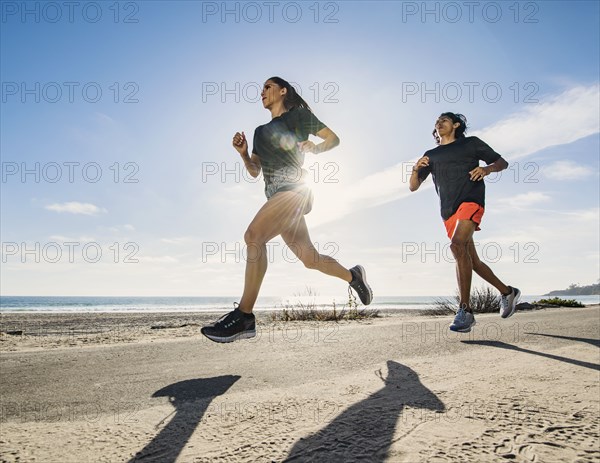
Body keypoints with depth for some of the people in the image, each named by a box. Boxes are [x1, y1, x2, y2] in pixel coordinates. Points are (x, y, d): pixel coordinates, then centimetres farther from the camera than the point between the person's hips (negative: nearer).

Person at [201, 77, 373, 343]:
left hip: (293, 187, -8)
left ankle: (244, 317, -28)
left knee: (253, 235, -27)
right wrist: (243, 153, 3)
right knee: (309, 258, 7)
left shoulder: (298, 114, 9)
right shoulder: (261, 131, 26)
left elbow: (334, 138, 9)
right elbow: (254, 171, 20)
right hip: (276, 195, 8)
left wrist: (313, 149, -5)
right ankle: (353, 275, 30)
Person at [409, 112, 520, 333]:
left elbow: (502, 162, 15)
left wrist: (487, 168, -8)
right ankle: (507, 292, 29)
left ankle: (465, 310, -28)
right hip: (448, 211, 5)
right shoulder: (431, 155, 22)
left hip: (470, 201, -5)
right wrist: (416, 169, -5)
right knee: (472, 260, 7)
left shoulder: (471, 143, 14)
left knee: (457, 245, -29)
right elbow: (413, 186, 16)